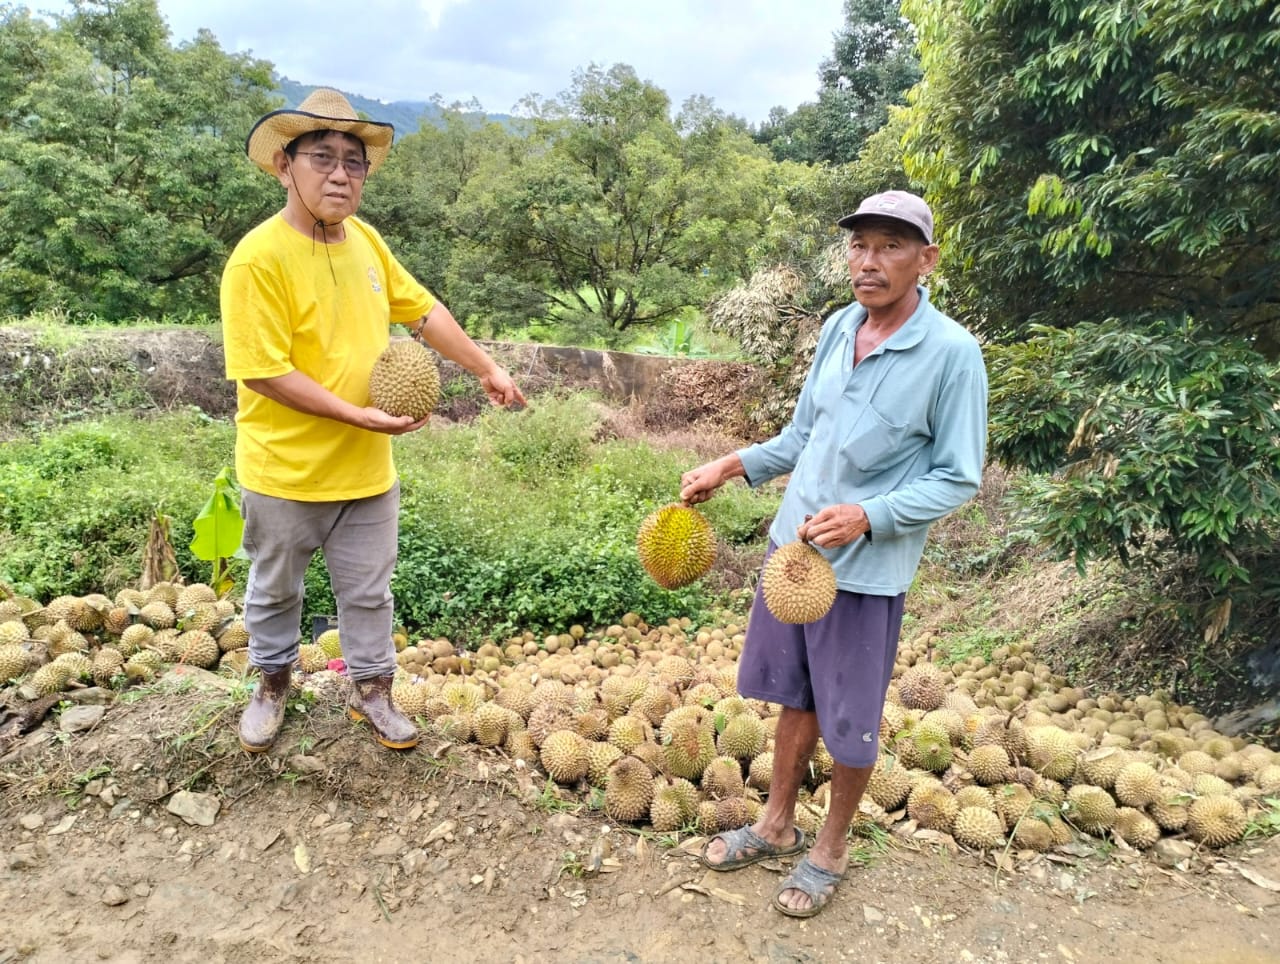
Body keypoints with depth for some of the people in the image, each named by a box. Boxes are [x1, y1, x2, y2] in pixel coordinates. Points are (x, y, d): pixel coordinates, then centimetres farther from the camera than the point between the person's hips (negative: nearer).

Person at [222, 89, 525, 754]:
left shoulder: (366, 240, 1)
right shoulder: (259, 257, -19)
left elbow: (422, 310, 11)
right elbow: (264, 371, -22)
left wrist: (487, 369, 8)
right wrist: (356, 414, -25)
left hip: (367, 468, 5)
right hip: (286, 472, -5)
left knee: (369, 591, 16)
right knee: (275, 590, 18)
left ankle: (371, 690, 35)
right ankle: (272, 685, 42)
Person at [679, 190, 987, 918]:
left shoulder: (952, 353, -16)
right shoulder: (839, 327, 1)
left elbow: (959, 479, -12)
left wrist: (867, 516, -24)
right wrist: (730, 468, 2)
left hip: (867, 569, -5)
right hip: (794, 544, 6)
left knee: (851, 722, 11)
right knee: (796, 695, 20)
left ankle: (832, 850, 35)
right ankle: (779, 823, 40)